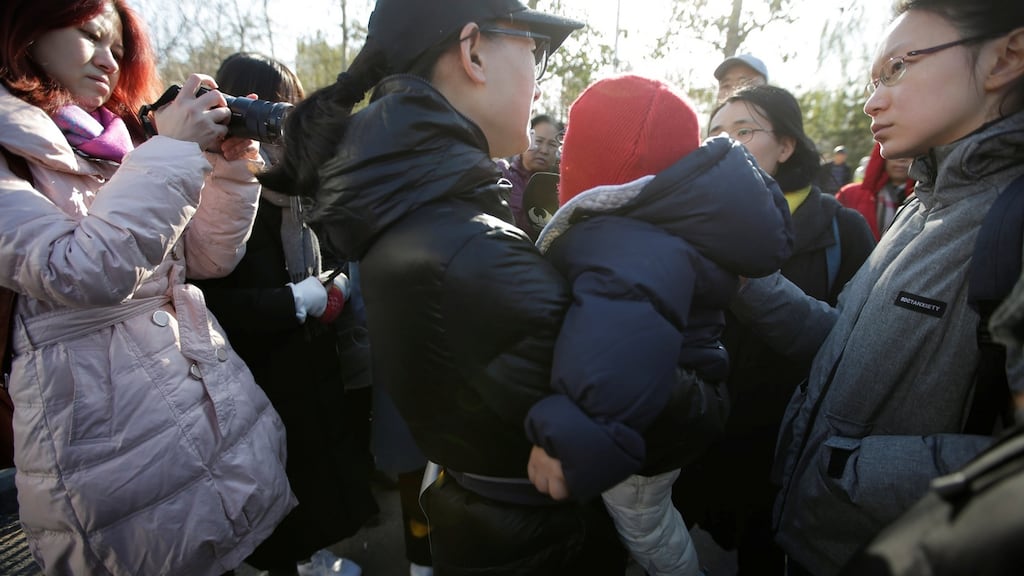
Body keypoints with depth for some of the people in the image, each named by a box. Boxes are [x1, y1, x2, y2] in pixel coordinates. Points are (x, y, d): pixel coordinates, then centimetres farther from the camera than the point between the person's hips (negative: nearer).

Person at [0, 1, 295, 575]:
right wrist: (172, 153, -20)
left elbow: (208, 259, 11)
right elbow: (80, 274, -25)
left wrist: (232, 167, -3)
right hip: (113, 436, -6)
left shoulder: (118, 145, 14)